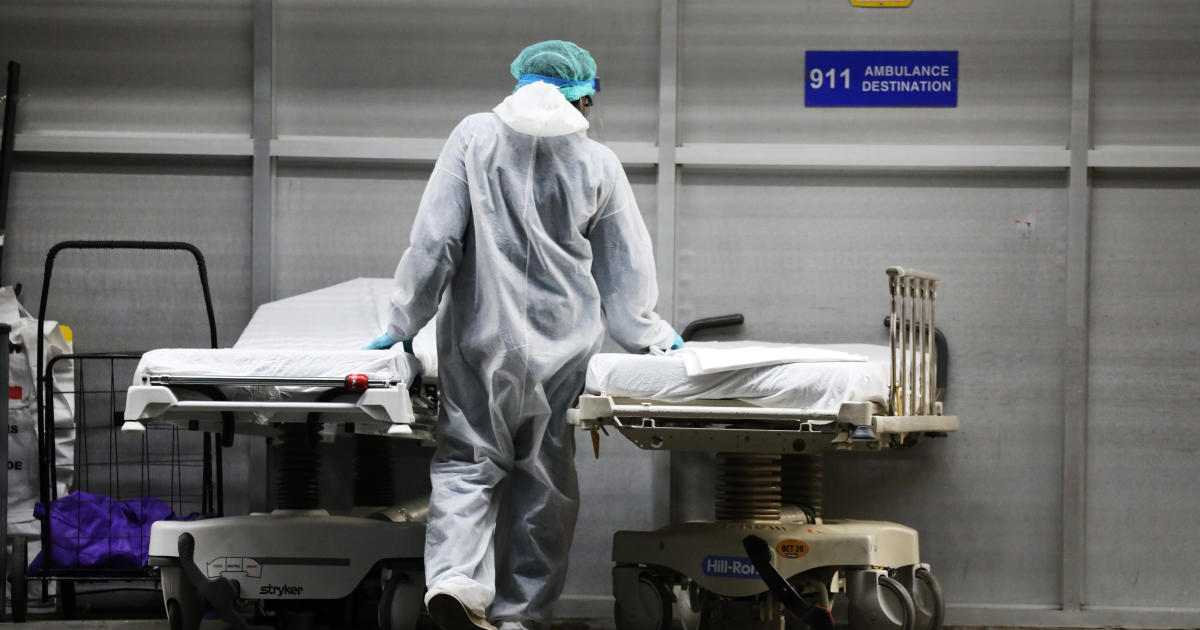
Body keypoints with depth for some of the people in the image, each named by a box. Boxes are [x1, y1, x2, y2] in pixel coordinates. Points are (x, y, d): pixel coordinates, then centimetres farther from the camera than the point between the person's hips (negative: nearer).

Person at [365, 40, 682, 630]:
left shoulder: (475, 137, -2)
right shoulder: (598, 164, 2)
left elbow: (434, 240, -5)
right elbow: (626, 271, 9)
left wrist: (404, 321, 4)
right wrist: (647, 333, 25)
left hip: (482, 336, -1)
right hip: (563, 345, 1)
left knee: (467, 459, 4)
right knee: (545, 475, 10)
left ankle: (455, 576, -19)